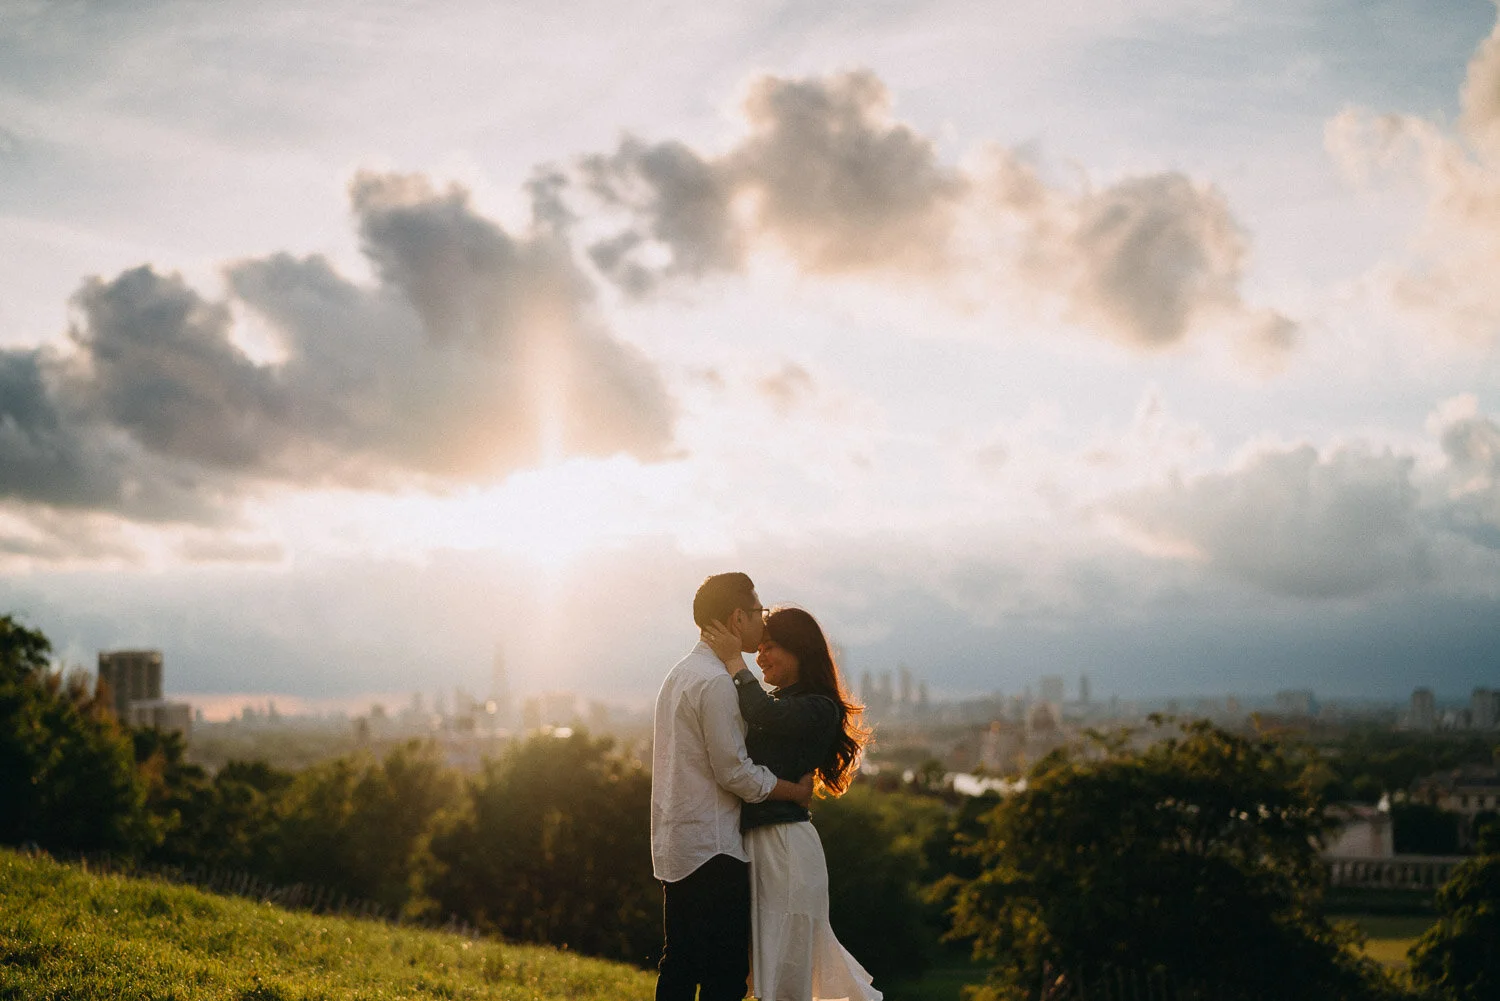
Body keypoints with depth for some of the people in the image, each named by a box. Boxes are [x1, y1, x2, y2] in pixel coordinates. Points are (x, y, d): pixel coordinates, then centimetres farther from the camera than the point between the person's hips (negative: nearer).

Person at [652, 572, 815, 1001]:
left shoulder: (680, 674, 15)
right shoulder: (716, 682, -15)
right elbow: (734, 771, -17)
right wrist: (797, 791, -4)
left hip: (674, 848, 10)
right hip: (712, 852, -10)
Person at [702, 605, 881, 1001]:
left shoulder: (818, 709, -9)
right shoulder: (775, 701, 17)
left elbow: (763, 715, -25)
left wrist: (733, 660, -16)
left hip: (786, 845, -8)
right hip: (754, 843, 8)